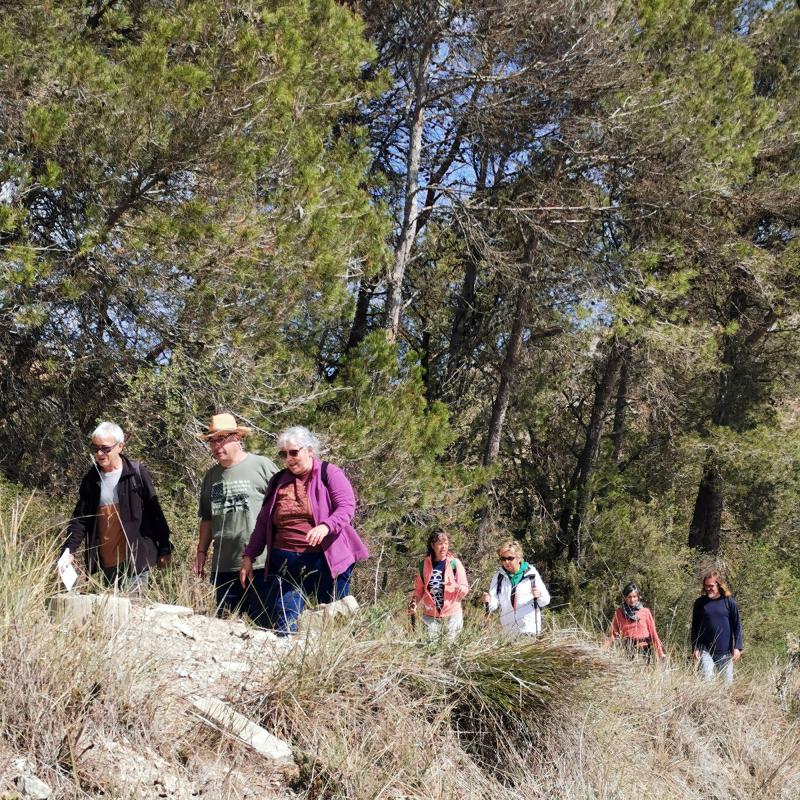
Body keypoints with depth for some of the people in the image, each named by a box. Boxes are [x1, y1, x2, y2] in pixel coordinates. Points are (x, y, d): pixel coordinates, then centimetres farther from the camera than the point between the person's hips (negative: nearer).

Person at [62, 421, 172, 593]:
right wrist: (69, 550, -4)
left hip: (136, 560, -5)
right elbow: (80, 519, 10)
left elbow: (154, 513, 0)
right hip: (106, 564, 5)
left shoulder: (137, 473, -3)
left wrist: (164, 550, 1)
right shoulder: (91, 479, 9)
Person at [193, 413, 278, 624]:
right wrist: (201, 551, 17)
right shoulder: (212, 476, 16)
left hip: (260, 563, -6)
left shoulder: (262, 466, -3)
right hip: (223, 566, 6)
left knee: (265, 623, -5)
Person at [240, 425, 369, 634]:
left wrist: (325, 526, -28)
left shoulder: (329, 473, 1)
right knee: (284, 625, -3)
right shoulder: (278, 481, 15)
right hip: (286, 564, 4)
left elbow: (347, 507, -10)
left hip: (327, 560, -4)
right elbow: (263, 522, 19)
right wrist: (249, 556, 13)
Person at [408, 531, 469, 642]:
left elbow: (465, 589, -4)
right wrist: (413, 602, -5)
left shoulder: (455, 563, -3)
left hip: (452, 614, -1)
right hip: (431, 615, 2)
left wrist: (457, 587, -25)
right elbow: (419, 589, 12)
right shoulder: (424, 565, 3)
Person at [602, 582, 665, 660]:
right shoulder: (619, 613, 4)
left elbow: (653, 633, 4)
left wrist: (660, 653, 3)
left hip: (644, 650, -1)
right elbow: (613, 633, 4)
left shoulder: (645, 612, 1)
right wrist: (603, 650, -7)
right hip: (628, 651, 1)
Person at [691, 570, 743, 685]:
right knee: (706, 681, -9)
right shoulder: (700, 603, 2)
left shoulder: (729, 602, 0)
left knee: (727, 682, 7)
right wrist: (695, 648, 1)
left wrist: (738, 647, -3)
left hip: (726, 651, 0)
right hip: (706, 651, 0)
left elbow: (737, 625, 3)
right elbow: (695, 627, 7)